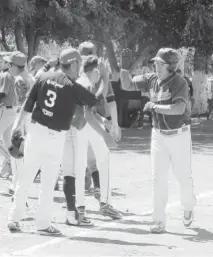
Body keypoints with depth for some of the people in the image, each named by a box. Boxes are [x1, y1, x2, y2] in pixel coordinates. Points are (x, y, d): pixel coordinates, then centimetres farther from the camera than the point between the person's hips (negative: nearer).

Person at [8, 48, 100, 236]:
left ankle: (14, 219, 14)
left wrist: (19, 125, 16)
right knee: (48, 182, 4)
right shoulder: (73, 87, -9)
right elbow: (96, 103, -1)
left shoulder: (44, 78, 3)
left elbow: (28, 104, 7)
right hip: (55, 137, -4)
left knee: (25, 178, 11)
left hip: (35, 130, 4)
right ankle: (43, 224, 8)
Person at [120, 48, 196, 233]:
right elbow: (127, 83, 8)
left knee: (183, 175, 8)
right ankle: (159, 220, 2)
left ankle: (188, 208, 36)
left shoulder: (179, 83, -18)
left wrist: (154, 107, -28)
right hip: (159, 134, 4)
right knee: (159, 177, -1)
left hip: (179, 135, -4)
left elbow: (179, 109, -31)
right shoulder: (151, 80, -1)